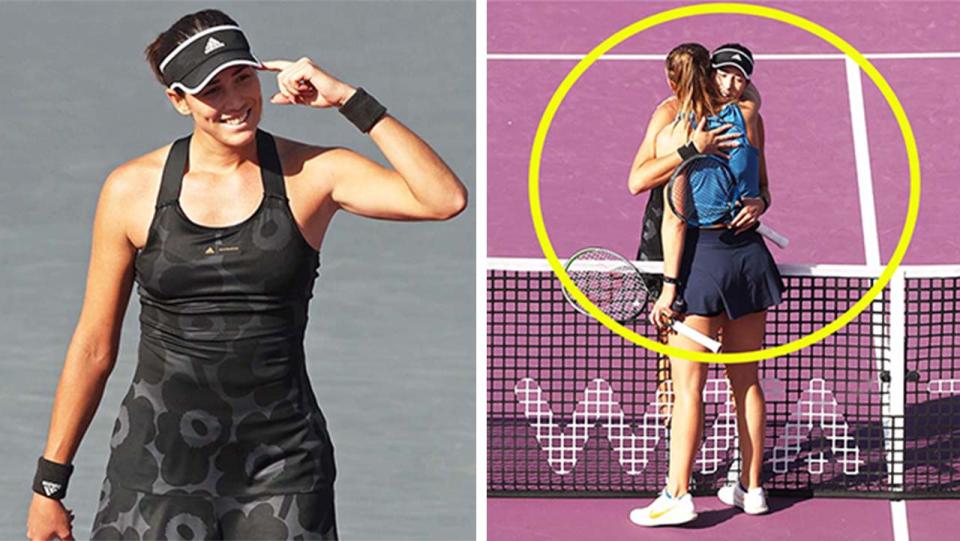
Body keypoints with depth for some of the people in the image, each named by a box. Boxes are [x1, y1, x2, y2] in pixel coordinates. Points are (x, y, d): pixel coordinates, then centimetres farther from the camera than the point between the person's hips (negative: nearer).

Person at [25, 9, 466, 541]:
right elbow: (94, 346, 6)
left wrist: (351, 100, -16)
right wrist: (49, 483, 8)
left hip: (281, 466, 0)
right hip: (159, 456, 0)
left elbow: (446, 199, -16)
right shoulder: (132, 189, 0)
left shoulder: (313, 174, -2)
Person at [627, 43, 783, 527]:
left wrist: (670, 285, -10)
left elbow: (675, 218, -12)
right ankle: (751, 488, 18)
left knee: (687, 386, -2)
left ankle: (678, 495, -2)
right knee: (746, 380, 12)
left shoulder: (670, 137, -8)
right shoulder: (747, 115, 2)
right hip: (748, 252, 4)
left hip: (701, 256, -4)